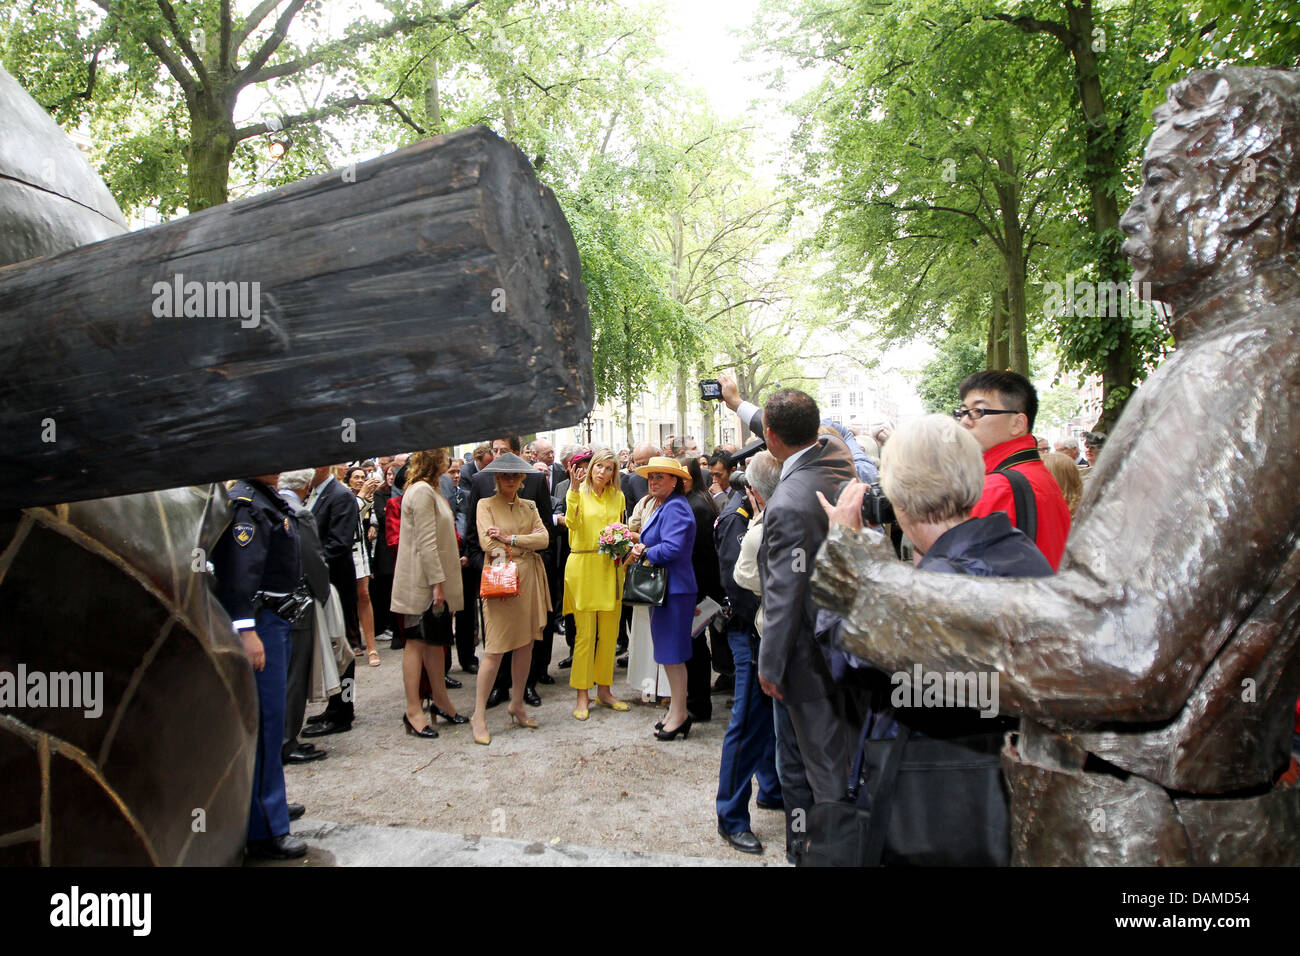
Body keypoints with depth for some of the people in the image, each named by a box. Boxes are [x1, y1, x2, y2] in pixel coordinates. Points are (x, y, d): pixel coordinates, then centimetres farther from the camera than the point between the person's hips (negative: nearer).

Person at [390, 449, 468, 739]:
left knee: (436, 639, 14)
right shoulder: (422, 491, -15)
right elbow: (426, 541, -20)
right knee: (416, 641, -5)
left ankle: (440, 700, 22)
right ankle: (413, 711, 0)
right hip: (422, 581, -10)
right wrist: (437, 582, -21)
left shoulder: (430, 491, 17)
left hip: (433, 578, 10)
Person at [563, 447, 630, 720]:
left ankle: (603, 689, 18)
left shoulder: (618, 496, 13)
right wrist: (574, 490, -25)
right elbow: (572, 523, -17)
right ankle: (582, 695, 5)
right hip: (583, 566, -4)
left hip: (610, 568, 4)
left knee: (609, 632, 7)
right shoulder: (579, 493, 0)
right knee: (585, 633, -4)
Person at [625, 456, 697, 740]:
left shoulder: (675, 508, -15)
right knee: (668, 652, 15)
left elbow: (672, 548, -25)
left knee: (672, 652, -4)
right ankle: (676, 710, 24)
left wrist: (644, 552, -11)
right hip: (663, 588, 11)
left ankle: (679, 714, 5)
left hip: (674, 588, -11)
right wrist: (641, 544, 6)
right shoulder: (664, 507, 18)